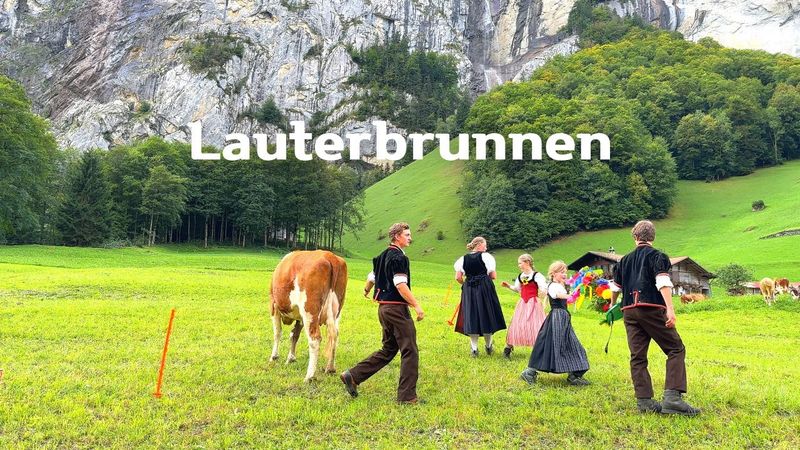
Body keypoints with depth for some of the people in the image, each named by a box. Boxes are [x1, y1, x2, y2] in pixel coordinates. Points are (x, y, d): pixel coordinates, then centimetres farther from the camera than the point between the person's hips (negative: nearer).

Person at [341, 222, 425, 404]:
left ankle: (353, 376, 17)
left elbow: (372, 277, 27)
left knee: (388, 350, 18)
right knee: (410, 351, -2)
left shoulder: (383, 256, 14)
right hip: (396, 308, -10)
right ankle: (407, 395, 3)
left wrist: (366, 290, 47)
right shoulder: (398, 257, -14)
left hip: (383, 307, 10)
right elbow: (401, 285, -23)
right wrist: (416, 305, -23)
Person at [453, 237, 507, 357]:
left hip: (469, 291, 3)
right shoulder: (486, 256, -3)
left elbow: (458, 277, -1)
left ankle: (474, 348, 6)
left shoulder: (464, 259, 6)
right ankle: (489, 346, 22)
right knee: (486, 315, 10)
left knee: (472, 317, 6)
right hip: (485, 288, -3)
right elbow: (493, 276, -4)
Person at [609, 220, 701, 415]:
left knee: (638, 356, 5)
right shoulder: (657, 256, 3)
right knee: (676, 349, 0)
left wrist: (613, 306, 46)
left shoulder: (625, 260, 19)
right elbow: (663, 283, -13)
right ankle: (672, 396, -15)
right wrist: (670, 309, -21)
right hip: (652, 309, -5)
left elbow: (615, 287, 28)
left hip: (629, 311, 5)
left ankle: (644, 401, 2)